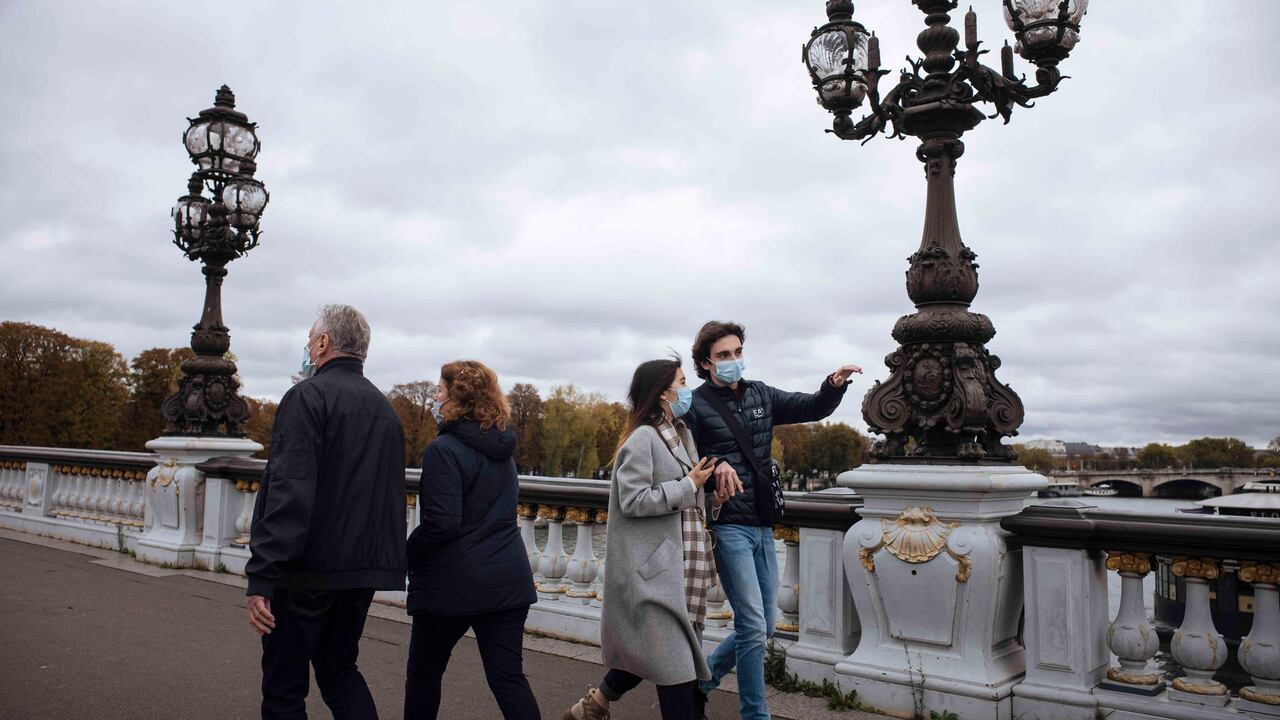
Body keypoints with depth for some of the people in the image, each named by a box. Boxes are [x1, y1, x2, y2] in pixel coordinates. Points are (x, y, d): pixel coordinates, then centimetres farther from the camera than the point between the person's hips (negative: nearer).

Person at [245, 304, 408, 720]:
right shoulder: (384, 409, 13)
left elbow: (288, 494, -21)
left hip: (308, 572, -7)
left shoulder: (308, 396, -11)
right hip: (363, 571, 7)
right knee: (339, 670, 22)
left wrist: (260, 576, -20)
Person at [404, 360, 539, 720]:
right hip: (508, 580, 6)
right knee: (508, 676, 6)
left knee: (424, 673, 15)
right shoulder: (501, 450, 9)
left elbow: (440, 523, -19)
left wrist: (407, 556, -5)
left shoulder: (444, 449, -14)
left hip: (453, 583, -6)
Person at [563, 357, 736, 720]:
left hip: (678, 564, 9)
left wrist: (712, 499, 3)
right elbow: (633, 501, -20)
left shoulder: (680, 435, 13)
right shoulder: (643, 438, -13)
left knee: (647, 649, 14)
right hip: (652, 567, -9)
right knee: (673, 656, -4)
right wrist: (689, 486, -15)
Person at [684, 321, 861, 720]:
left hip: (763, 526, 7)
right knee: (753, 625, -6)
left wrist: (834, 385, -10)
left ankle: (701, 680, 32)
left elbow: (812, 408, 10)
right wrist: (714, 466, -28)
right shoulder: (696, 406, -8)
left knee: (764, 625, 14)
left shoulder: (759, 395, 9)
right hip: (729, 526, -7)